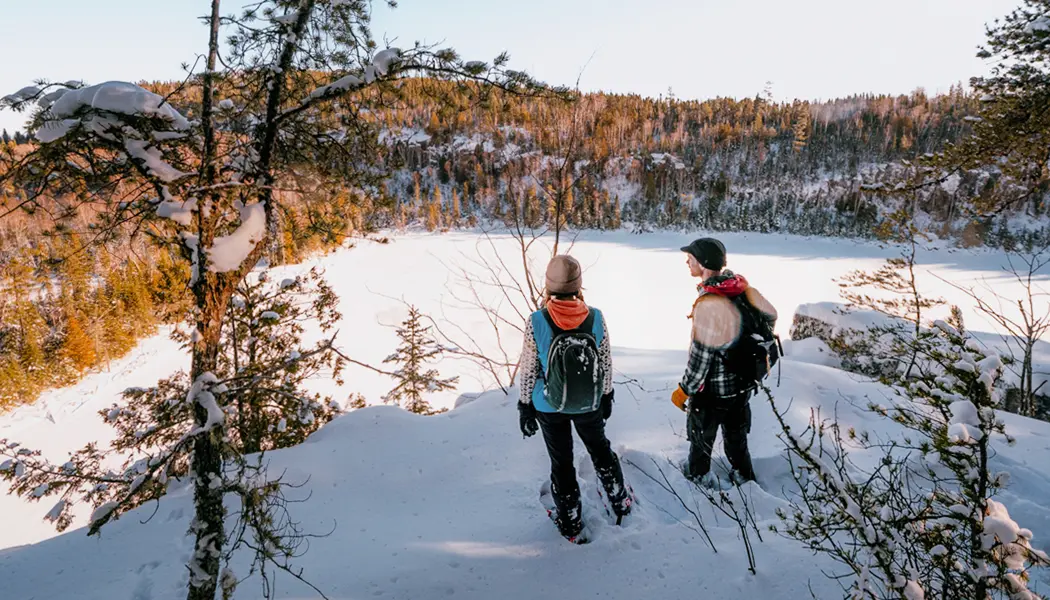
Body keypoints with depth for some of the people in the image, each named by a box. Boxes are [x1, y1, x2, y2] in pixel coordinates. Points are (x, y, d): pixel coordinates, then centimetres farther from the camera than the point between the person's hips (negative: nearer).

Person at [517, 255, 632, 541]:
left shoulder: (536, 322, -23)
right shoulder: (596, 318, -18)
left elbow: (529, 370, -14)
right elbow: (606, 364, -6)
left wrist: (525, 406, 1)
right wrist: (606, 397, 11)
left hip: (550, 405, -1)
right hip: (589, 404, 1)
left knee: (561, 462, 18)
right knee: (600, 448, 28)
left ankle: (570, 523, 36)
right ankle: (620, 502, 47)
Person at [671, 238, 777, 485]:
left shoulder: (708, 304, -32)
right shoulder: (741, 286, -11)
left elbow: (701, 357, -26)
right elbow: (770, 316, 5)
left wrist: (684, 391, -13)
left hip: (712, 391, -6)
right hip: (743, 384, 6)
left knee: (701, 435, 20)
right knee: (736, 434, 27)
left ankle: (697, 475, 42)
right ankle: (744, 475, 46)